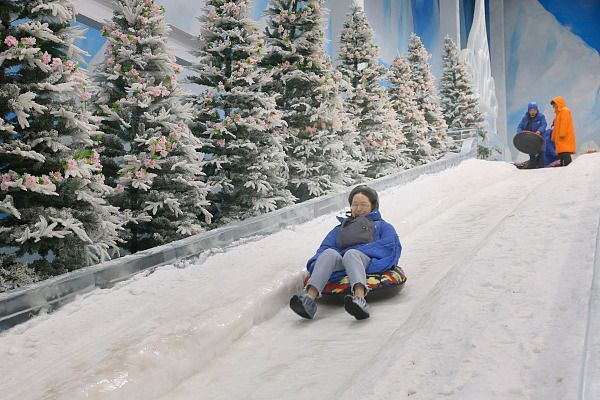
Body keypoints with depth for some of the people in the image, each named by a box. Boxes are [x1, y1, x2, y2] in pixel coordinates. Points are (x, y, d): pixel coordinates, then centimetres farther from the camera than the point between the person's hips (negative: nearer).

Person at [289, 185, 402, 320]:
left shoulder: (383, 226, 32)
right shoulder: (339, 229, 39)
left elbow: (390, 245, 9)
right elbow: (324, 247, 20)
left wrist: (359, 251, -6)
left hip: (368, 263, -2)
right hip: (340, 264, 2)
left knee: (351, 254, -36)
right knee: (329, 253, -31)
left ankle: (360, 299, -65)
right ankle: (309, 299, -53)